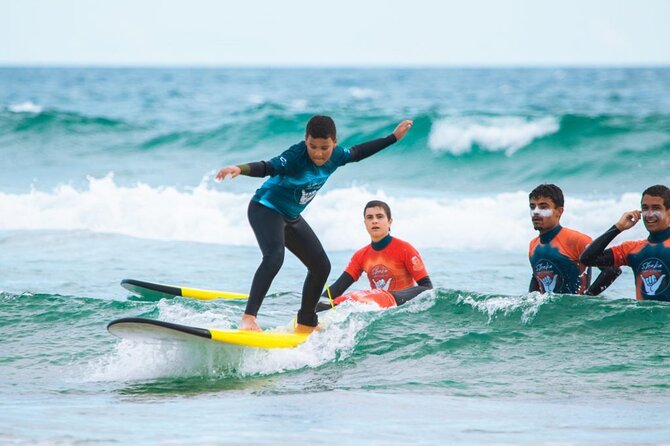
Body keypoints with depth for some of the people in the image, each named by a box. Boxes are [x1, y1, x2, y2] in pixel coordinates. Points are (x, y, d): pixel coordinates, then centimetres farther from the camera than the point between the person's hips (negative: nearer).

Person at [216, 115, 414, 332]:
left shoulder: (336, 156, -8)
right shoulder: (297, 156, -29)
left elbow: (357, 152, 12)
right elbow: (267, 167, -43)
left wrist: (394, 137, 19)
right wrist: (240, 169, -63)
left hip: (291, 217, 9)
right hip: (266, 209, -8)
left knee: (321, 266, 12)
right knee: (274, 256, -34)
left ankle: (305, 325, 29)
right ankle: (248, 318, -42)